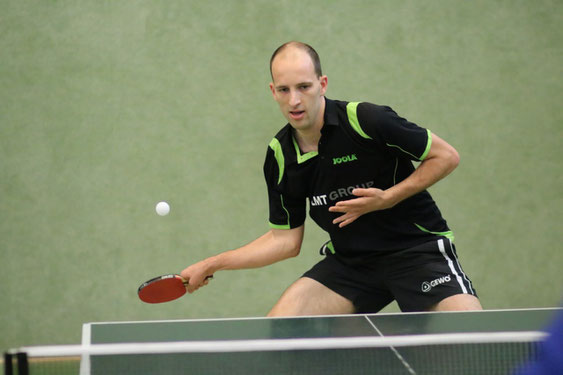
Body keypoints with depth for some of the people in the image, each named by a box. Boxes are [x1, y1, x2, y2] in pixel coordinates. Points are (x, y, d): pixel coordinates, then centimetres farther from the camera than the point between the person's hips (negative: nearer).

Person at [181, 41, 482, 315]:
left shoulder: (365, 120, -19)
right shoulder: (280, 156, -2)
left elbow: (446, 156, -9)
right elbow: (286, 239, 8)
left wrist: (388, 198, -19)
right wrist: (213, 264, 3)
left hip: (417, 248, -5)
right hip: (350, 261, 5)